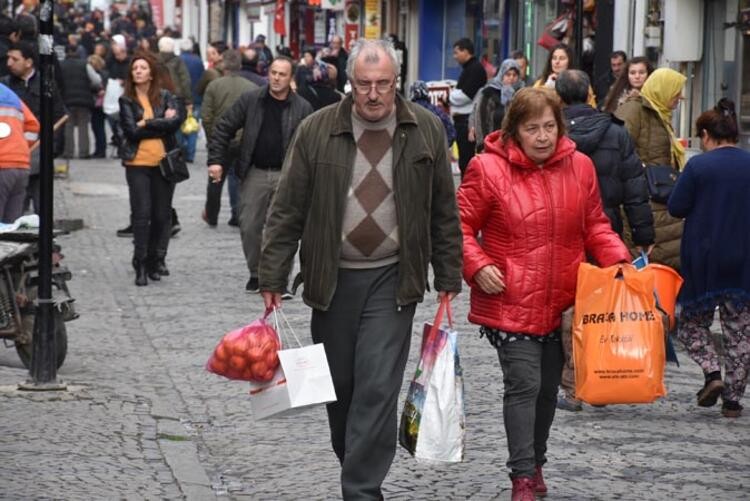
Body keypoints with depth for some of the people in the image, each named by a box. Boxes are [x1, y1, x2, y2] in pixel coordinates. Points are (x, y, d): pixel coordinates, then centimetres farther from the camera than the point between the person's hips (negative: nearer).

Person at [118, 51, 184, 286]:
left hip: (164, 162, 1)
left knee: (162, 214, 5)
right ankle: (141, 265, -1)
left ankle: (156, 260, 17)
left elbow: (176, 120, -11)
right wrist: (161, 125, -7)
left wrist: (147, 124, -11)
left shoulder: (165, 97, 6)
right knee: (141, 214, -6)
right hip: (138, 163, -1)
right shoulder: (126, 100, 4)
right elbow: (131, 130, -9)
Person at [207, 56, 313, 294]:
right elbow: (224, 128, 5)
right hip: (254, 174, 2)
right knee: (249, 228, 6)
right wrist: (216, 160, -3)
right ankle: (255, 273, 23)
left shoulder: (303, 108, 0)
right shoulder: (250, 100, 2)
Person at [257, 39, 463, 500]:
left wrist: (449, 280, 4)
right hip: (332, 279, 1)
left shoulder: (426, 130, -1)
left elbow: (444, 213, 6)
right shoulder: (317, 131, -3)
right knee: (339, 384, 11)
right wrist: (272, 279, -3)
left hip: (392, 280, -1)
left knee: (378, 388, -9)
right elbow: (288, 211, 0)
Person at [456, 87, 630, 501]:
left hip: (562, 305, 5)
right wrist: (477, 266, -18)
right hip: (510, 303, -5)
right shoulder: (488, 169, -10)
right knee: (524, 385, -12)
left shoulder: (579, 167, 3)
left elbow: (594, 225, 12)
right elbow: (461, 226, -4)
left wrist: (617, 258, -4)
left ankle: (535, 464, 34)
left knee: (548, 387, 16)